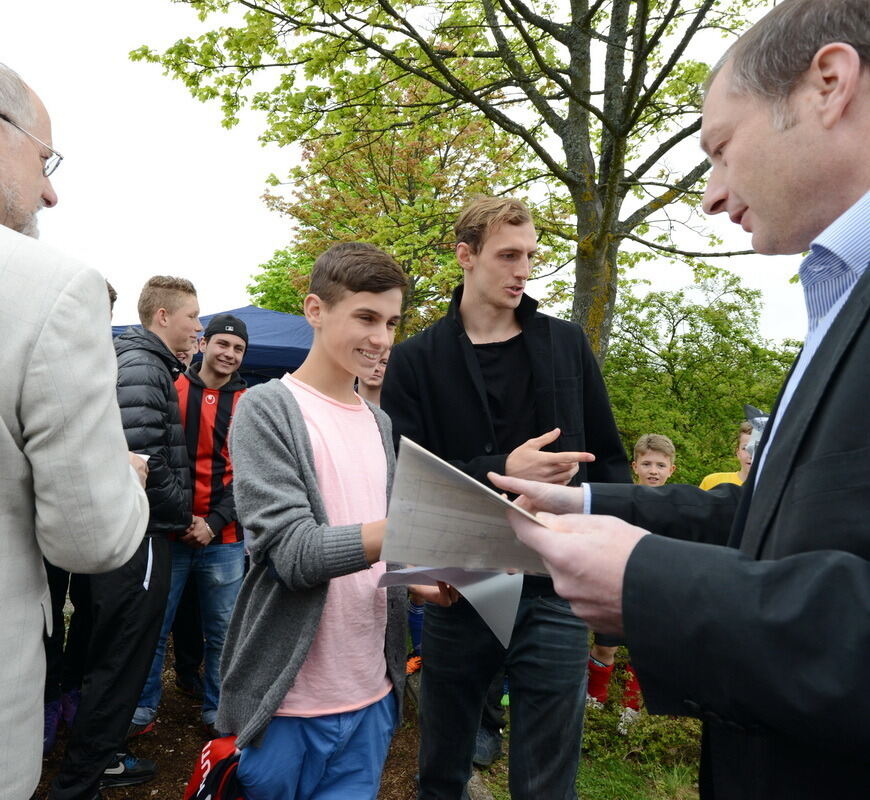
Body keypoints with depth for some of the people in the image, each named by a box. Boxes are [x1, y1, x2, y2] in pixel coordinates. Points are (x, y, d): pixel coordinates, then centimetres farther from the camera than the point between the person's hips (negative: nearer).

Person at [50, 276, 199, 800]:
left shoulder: (154, 366, 16)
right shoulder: (141, 366, -15)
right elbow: (143, 458, -24)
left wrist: (179, 515, 13)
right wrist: (185, 516, -10)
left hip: (141, 531, 10)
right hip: (142, 535, -10)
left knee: (125, 653, 20)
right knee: (120, 659, 0)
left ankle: (107, 756, 35)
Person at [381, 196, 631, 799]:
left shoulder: (568, 346, 5)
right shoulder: (417, 360, -1)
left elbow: (610, 460, 8)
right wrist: (499, 473, -23)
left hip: (555, 592, 1)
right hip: (459, 595, 0)